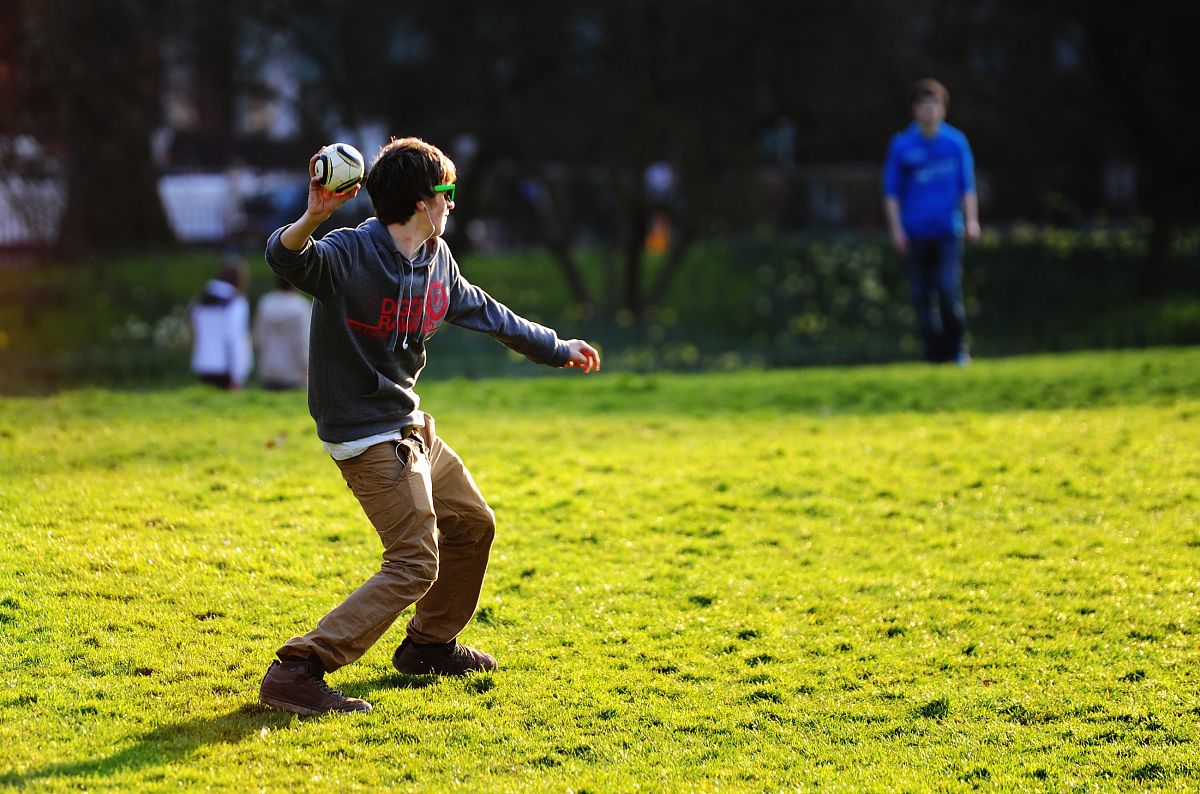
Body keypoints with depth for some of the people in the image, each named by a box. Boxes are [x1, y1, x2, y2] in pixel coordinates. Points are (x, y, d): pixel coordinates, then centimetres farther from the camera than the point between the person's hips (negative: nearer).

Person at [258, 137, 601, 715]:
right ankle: (296, 672, -21)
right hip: (368, 435, -10)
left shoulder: (437, 261, 4)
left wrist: (556, 349, 32)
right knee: (416, 564, -16)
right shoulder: (349, 255, -22)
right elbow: (286, 258, -42)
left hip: (409, 424, 10)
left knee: (472, 525, 24)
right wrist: (313, 217, -64)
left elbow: (486, 314, 21)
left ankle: (428, 644, 42)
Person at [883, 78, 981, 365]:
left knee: (948, 290, -13)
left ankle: (958, 348, 3)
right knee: (922, 296, 1)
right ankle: (935, 354, 10)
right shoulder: (901, 145, 4)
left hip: (948, 231, -1)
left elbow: (968, 186, 11)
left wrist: (971, 220, 1)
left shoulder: (956, 141, 6)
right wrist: (896, 229, 0)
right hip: (915, 233, 1)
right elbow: (891, 193, 7)